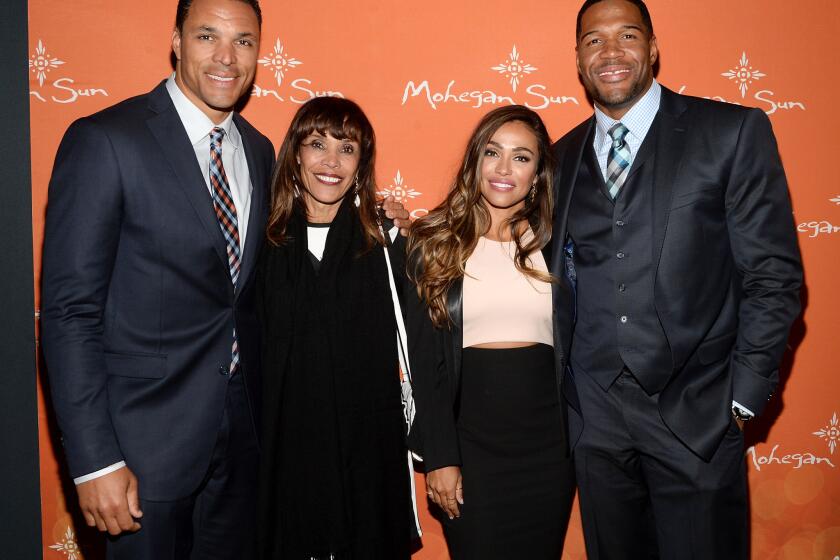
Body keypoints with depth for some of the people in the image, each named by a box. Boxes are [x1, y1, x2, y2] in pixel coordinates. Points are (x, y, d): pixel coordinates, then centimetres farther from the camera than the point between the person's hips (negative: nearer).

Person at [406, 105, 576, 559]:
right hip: (469, 440, -2)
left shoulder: (556, 245, 4)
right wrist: (440, 457, -7)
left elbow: (576, 349, 7)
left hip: (549, 444, 2)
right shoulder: (435, 244, 0)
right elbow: (425, 359, -2)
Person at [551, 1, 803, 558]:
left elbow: (774, 275, -5)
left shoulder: (733, 132, -3)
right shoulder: (562, 157, 9)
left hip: (696, 418, -3)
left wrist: (743, 396, -7)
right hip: (594, 421, 4)